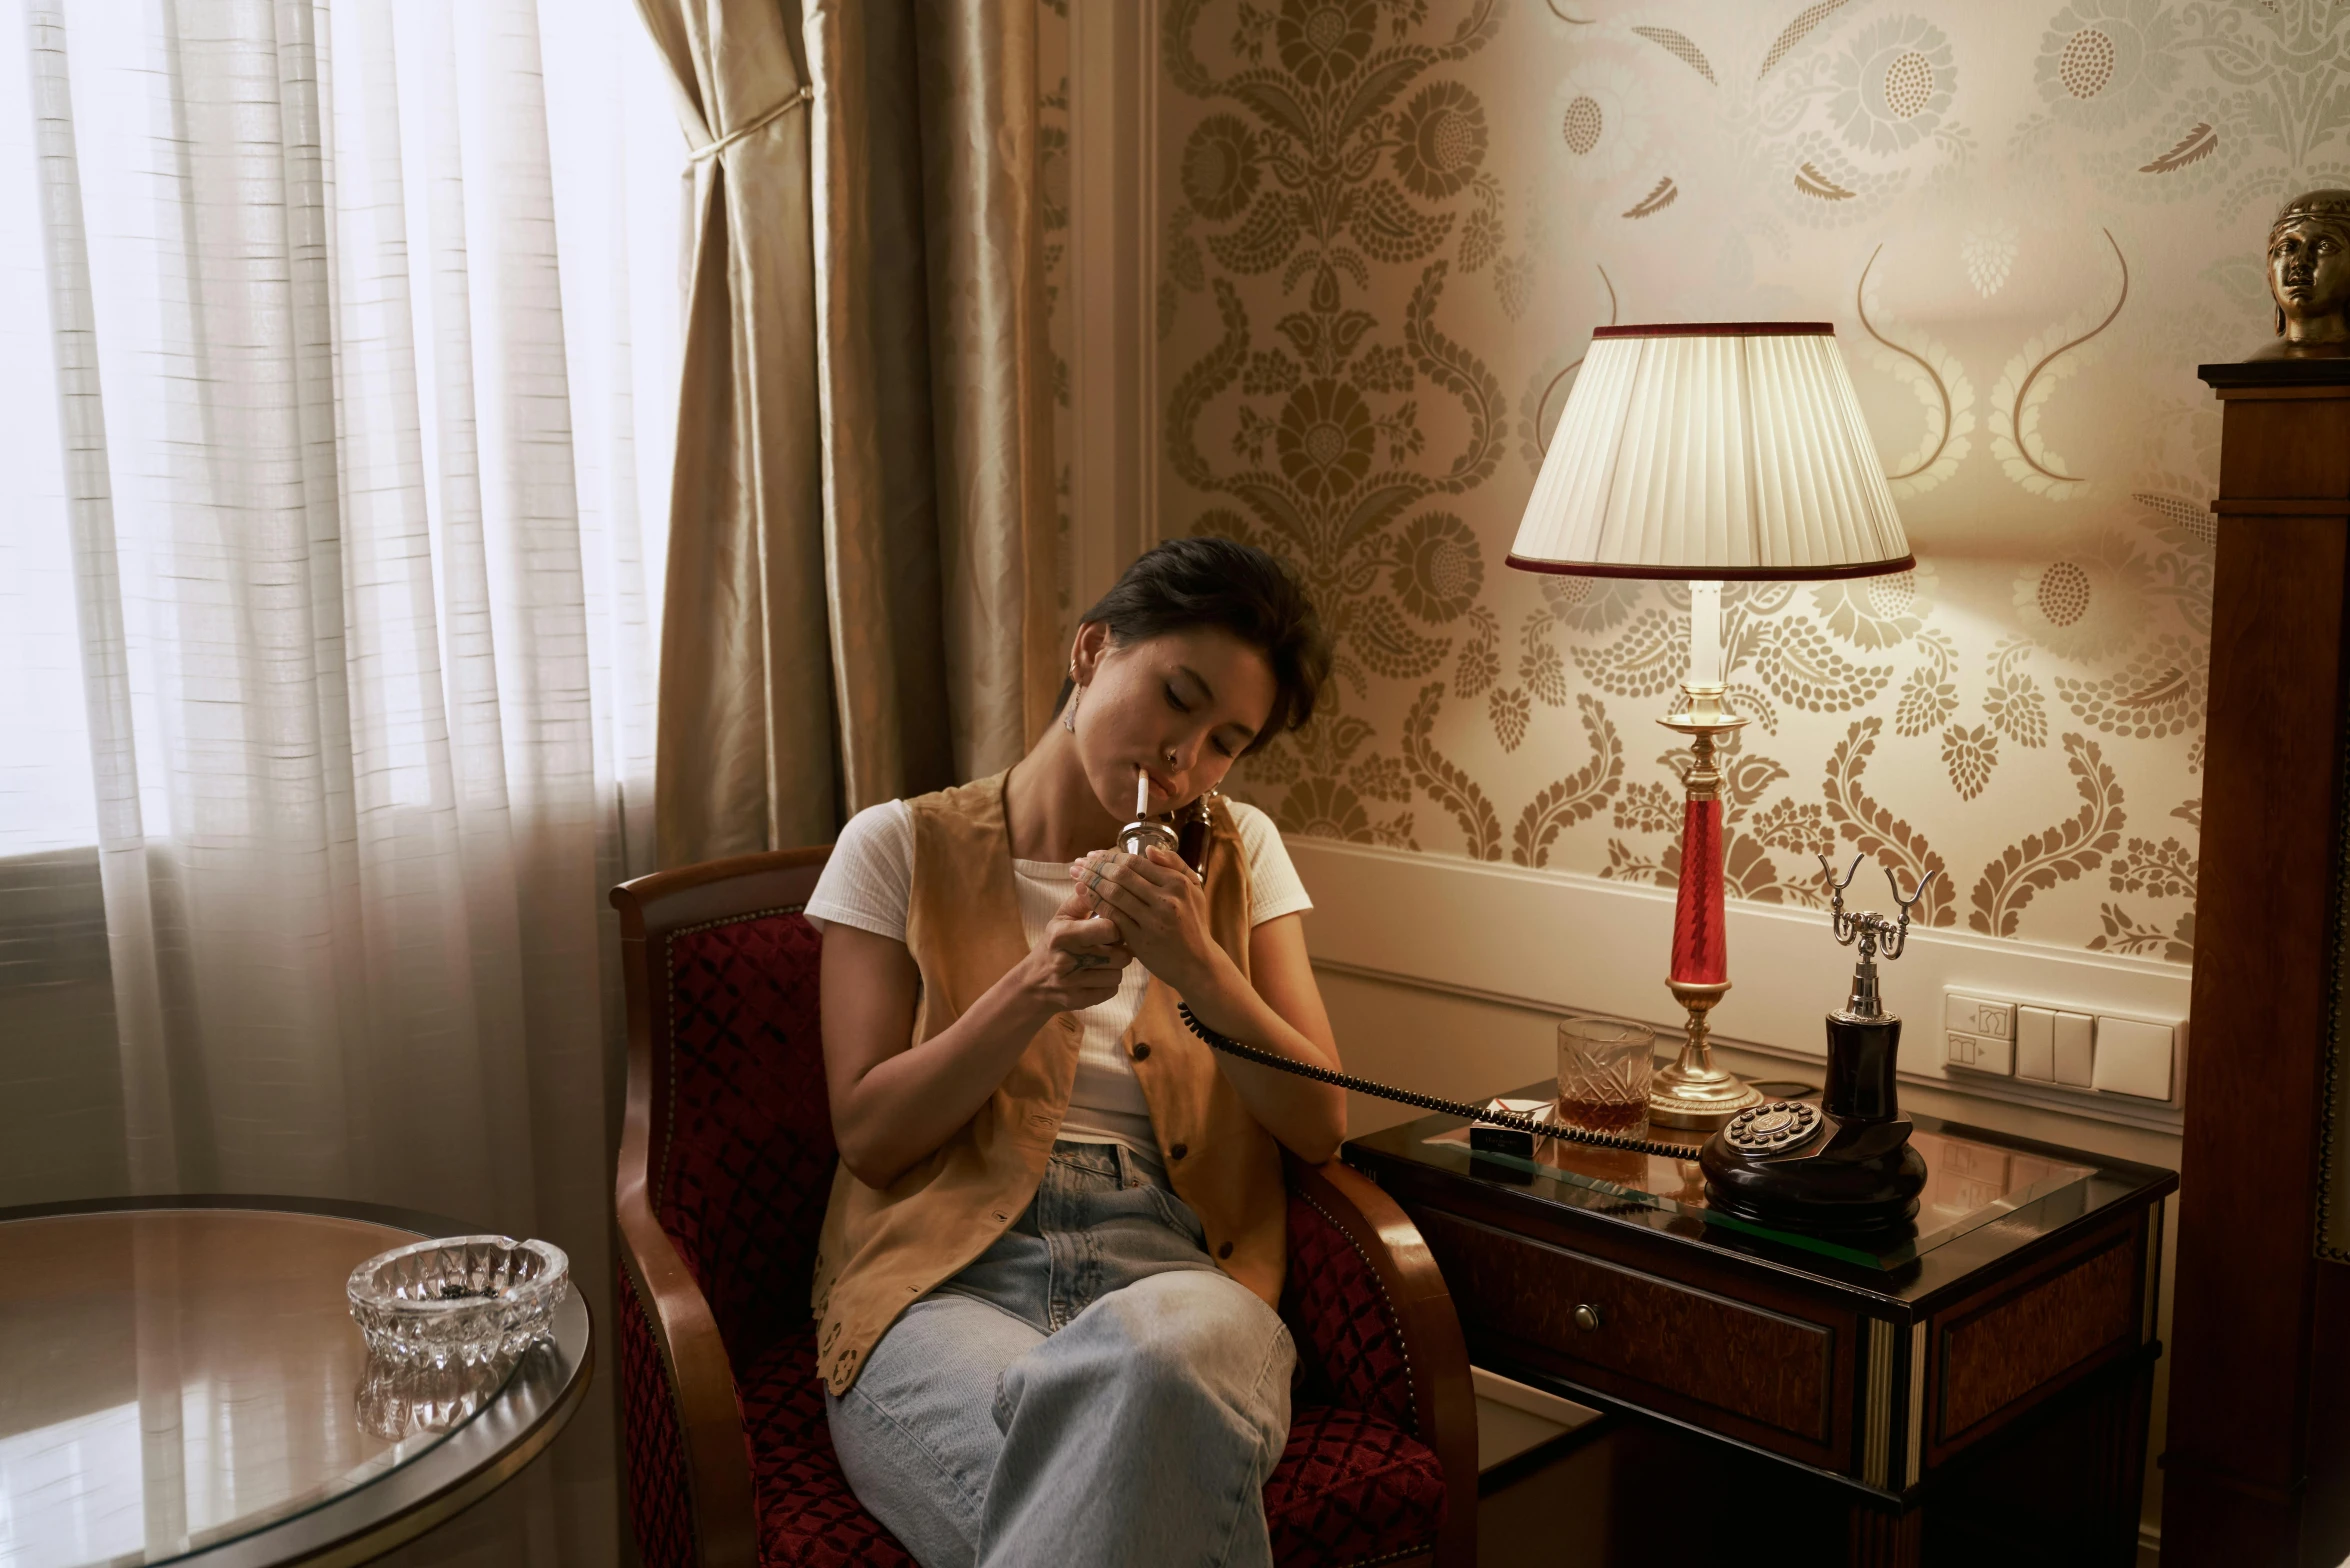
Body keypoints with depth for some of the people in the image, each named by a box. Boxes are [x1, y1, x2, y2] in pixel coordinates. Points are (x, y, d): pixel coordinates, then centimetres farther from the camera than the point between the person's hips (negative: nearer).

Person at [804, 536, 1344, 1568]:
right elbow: (868, 1137, 3)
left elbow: (1320, 1126, 8)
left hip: (1173, 1267, 3)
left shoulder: (1237, 853, 16)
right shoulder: (903, 848, 9)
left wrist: (1202, 969, -8)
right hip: (951, 1280, -2)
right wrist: (1034, 992, -11)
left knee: (1163, 1343, -38)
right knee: (1099, 1470, -38)